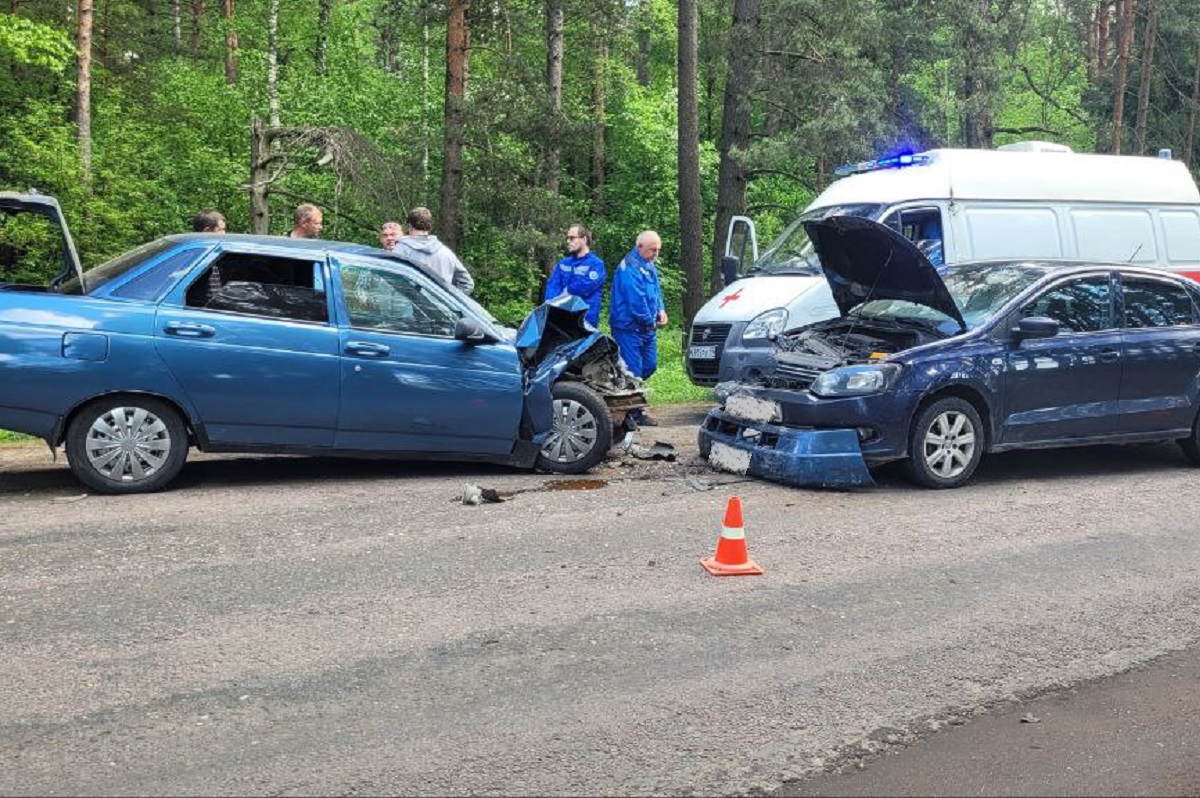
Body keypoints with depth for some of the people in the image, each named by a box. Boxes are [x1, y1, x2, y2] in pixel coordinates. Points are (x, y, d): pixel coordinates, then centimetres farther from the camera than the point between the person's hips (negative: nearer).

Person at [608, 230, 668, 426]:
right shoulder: (630, 268, -19)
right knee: (634, 370, -6)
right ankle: (635, 414, -1)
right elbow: (636, 300, -23)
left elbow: (656, 291, 24)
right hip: (630, 327, -10)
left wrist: (661, 310, 6)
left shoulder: (648, 265, 14)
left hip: (647, 328, 10)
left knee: (650, 365, 15)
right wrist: (650, 321, -13)